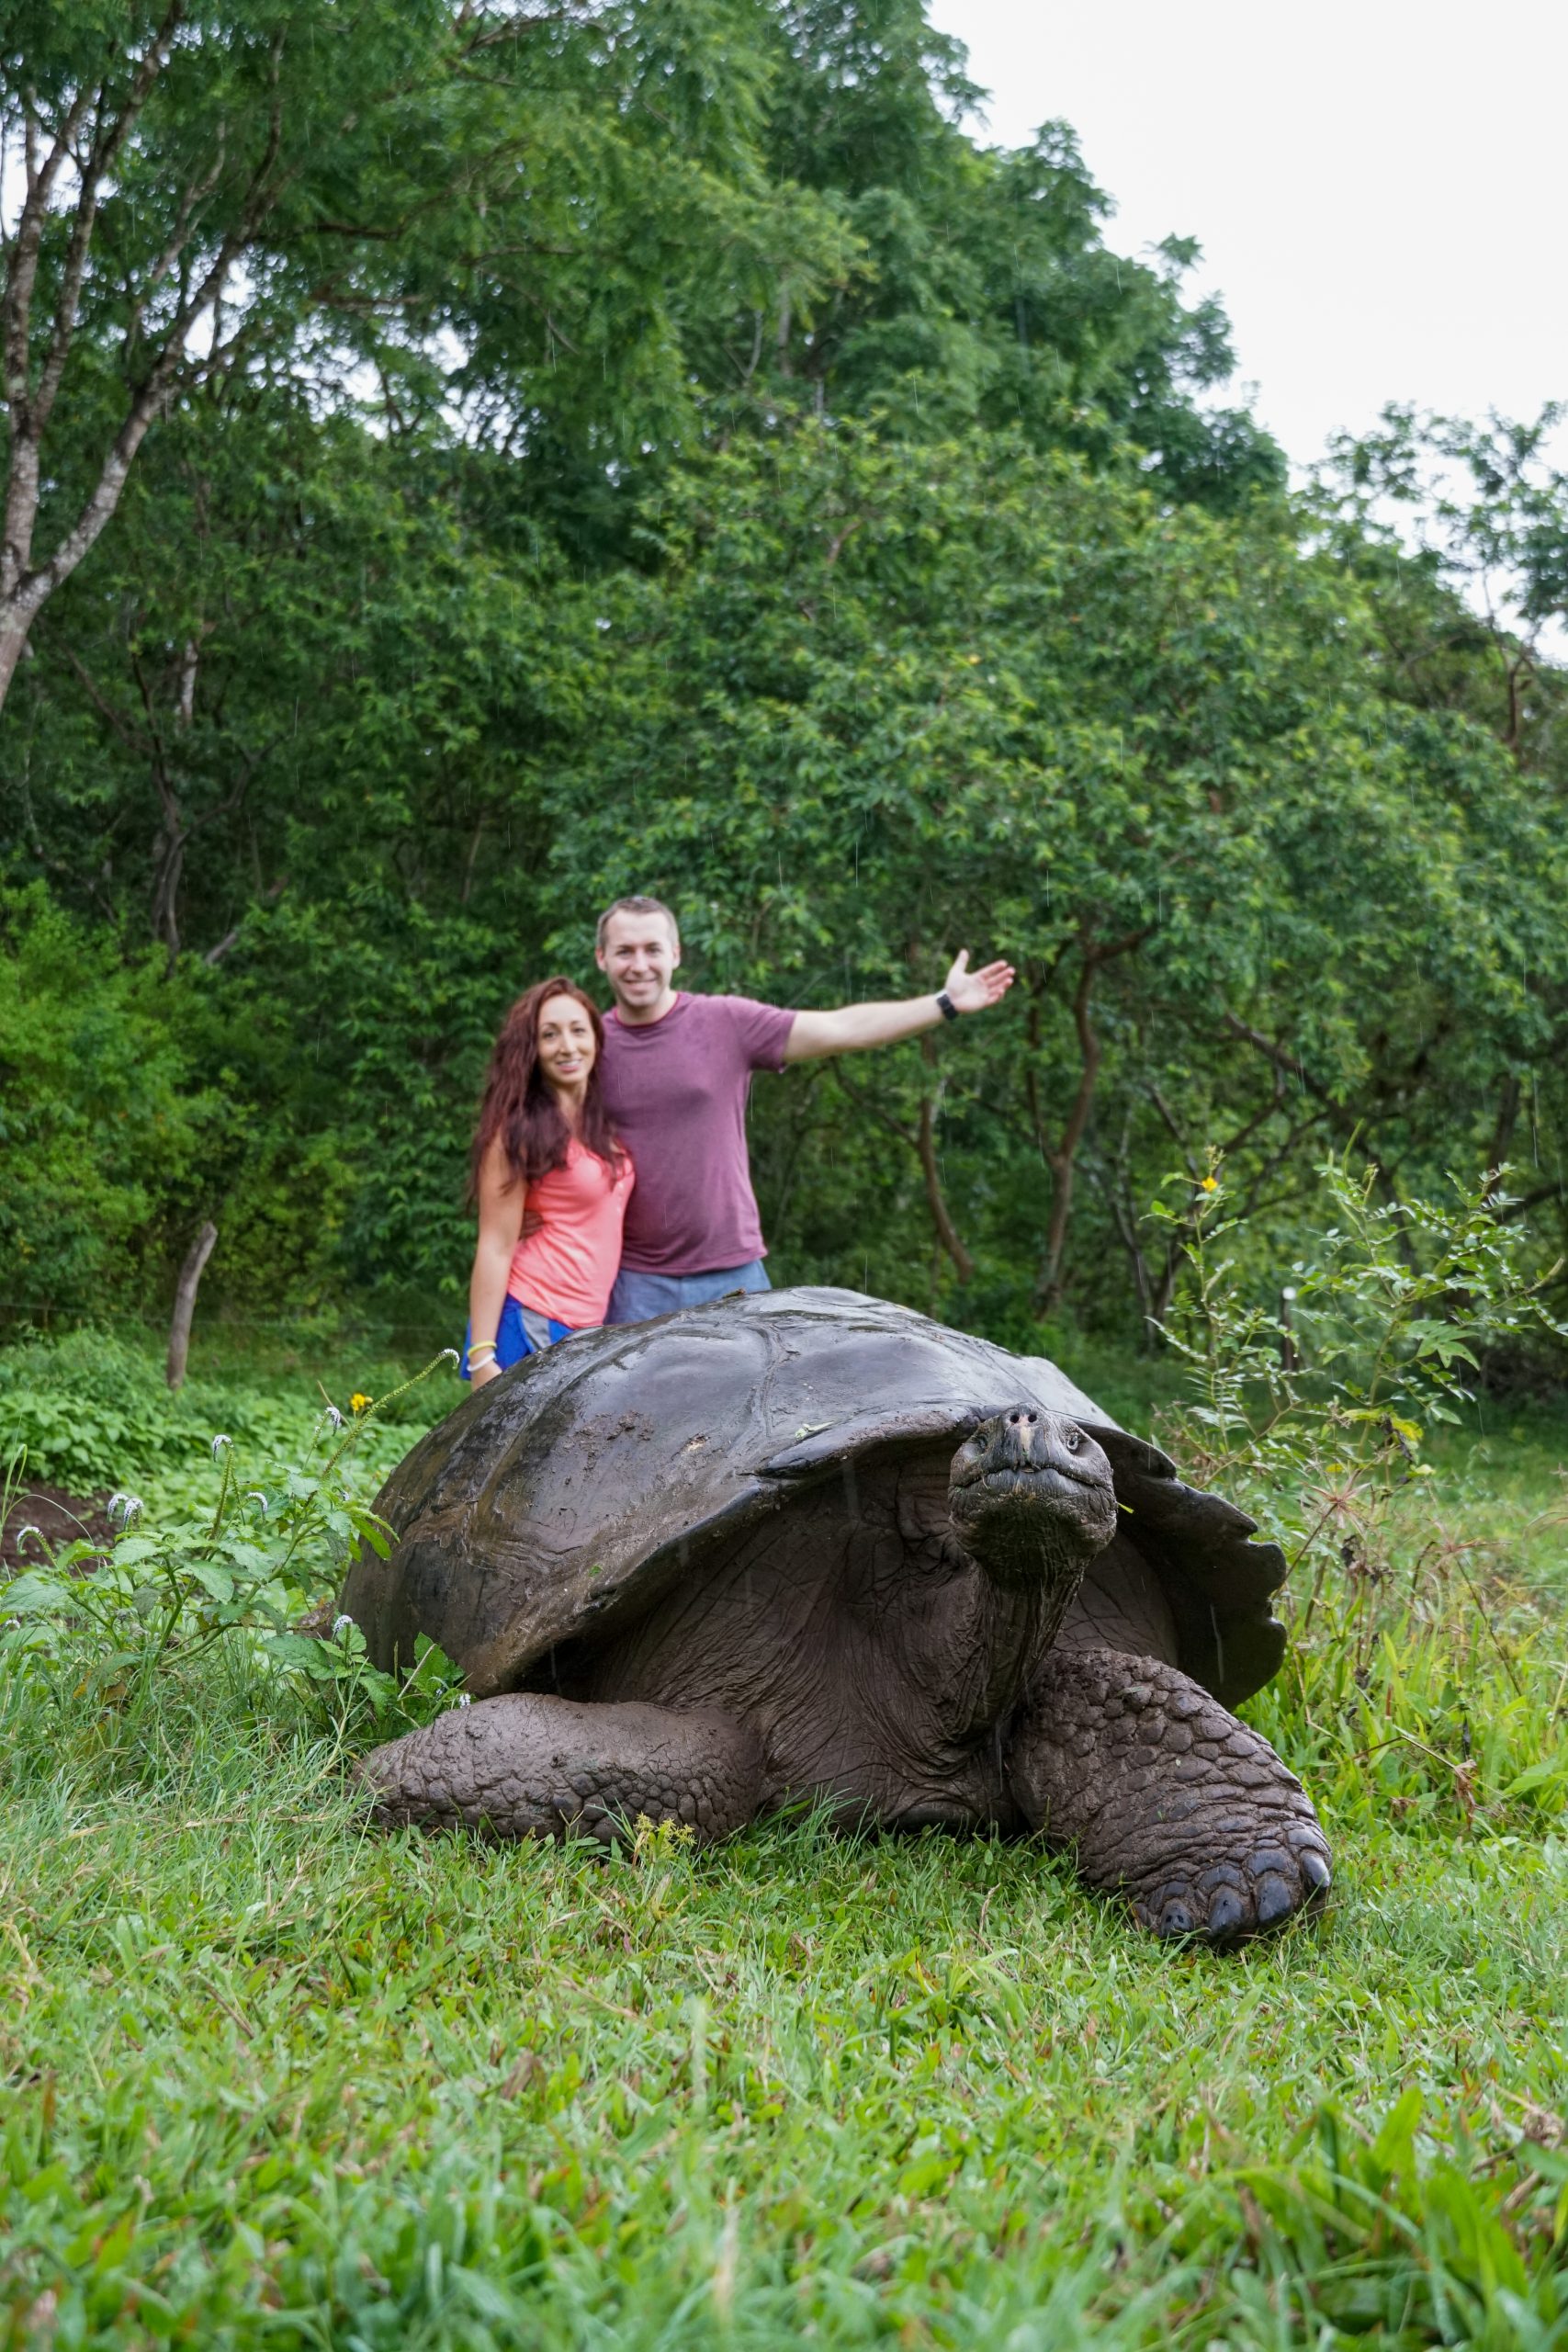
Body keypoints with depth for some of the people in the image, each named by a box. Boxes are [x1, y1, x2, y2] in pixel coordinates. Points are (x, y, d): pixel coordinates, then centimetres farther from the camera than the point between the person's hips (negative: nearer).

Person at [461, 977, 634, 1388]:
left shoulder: (605, 1123, 11)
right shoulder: (520, 1131, -9)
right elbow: (496, 1248, -11)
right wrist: (482, 1356, -17)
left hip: (593, 1328, 7)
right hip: (532, 1327, -6)